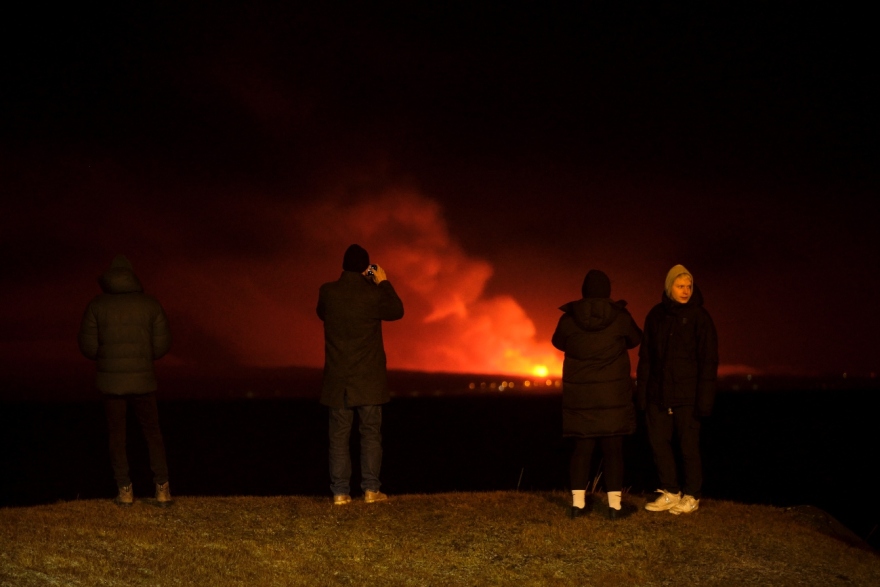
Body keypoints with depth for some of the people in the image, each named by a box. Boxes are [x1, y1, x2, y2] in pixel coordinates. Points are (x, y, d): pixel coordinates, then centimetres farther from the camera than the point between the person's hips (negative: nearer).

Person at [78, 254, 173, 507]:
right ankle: (162, 489, 4)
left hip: (111, 379, 0)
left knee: (117, 436, 10)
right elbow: (162, 344, -1)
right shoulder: (151, 304, 0)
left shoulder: (97, 305, -2)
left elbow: (88, 346, -3)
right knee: (153, 433, 10)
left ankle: (125, 490, 9)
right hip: (142, 379, 0)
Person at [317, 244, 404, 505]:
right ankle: (371, 489, 3)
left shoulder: (328, 292, -5)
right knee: (370, 434, 6)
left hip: (337, 380, 2)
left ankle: (340, 492, 3)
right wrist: (384, 283, 13)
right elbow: (396, 311, 8)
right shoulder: (373, 293, -10)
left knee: (339, 436, 5)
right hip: (368, 380, -1)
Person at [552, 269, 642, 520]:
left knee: (582, 447, 8)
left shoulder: (568, 319, -6)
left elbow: (558, 342, 12)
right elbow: (635, 340, 10)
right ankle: (615, 504, 2)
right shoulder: (620, 317, -8)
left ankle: (578, 502, 6)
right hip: (613, 393, -1)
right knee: (613, 448, 3)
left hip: (579, 395, 1)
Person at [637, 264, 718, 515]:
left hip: (687, 394, -4)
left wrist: (704, 398, -11)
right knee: (658, 441, 5)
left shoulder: (699, 317, -5)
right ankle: (670, 493, 17)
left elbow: (709, 360, -6)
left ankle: (691, 496, 13)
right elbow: (645, 356, 11)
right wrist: (642, 391, 6)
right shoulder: (656, 315, 7)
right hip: (658, 392, 4)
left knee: (688, 445, 1)